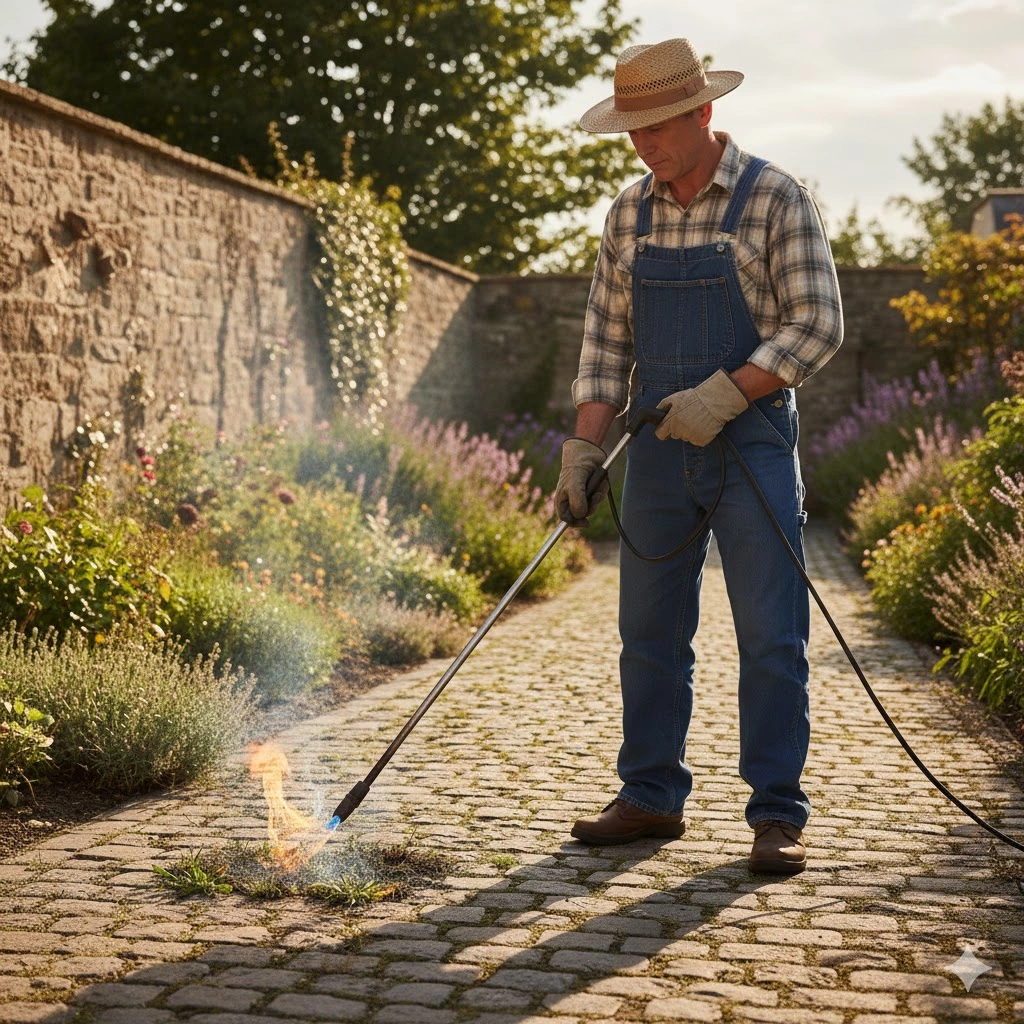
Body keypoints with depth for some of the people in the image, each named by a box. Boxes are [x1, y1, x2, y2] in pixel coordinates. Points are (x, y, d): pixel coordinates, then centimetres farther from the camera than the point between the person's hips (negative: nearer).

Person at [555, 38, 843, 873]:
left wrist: (725, 394, -22)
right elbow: (607, 341, 10)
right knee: (650, 633, 9)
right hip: (660, 451, 5)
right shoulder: (629, 215, 8)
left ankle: (778, 817, 5)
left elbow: (817, 327, -11)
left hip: (752, 444, -5)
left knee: (771, 638, -4)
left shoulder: (776, 200, -6)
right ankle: (651, 798, 21)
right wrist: (584, 449, 1)